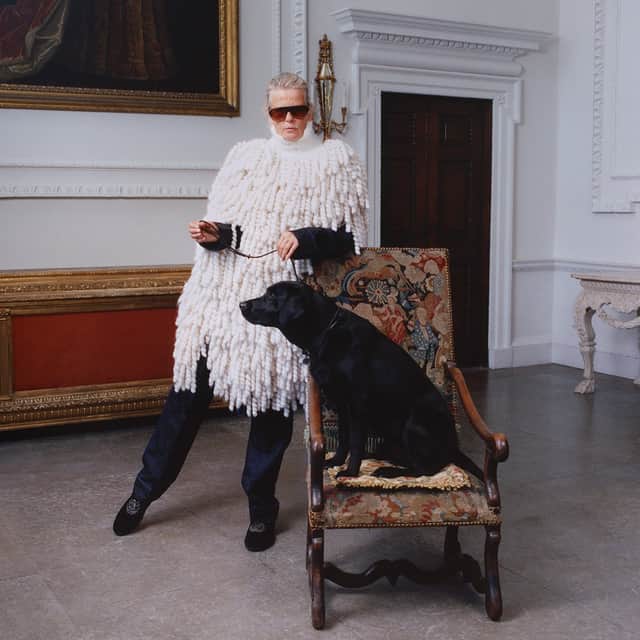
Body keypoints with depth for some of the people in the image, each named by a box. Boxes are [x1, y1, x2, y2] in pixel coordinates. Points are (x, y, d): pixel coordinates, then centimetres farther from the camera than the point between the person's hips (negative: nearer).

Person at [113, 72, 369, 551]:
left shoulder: (336, 161, 3)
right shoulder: (246, 156, 10)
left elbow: (350, 239, 0)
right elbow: (224, 224, 12)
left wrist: (306, 238, -17)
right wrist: (213, 234, -11)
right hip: (224, 295, 2)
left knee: (273, 404, 5)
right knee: (189, 392, 6)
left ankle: (261, 506, 23)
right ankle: (147, 488, 23)